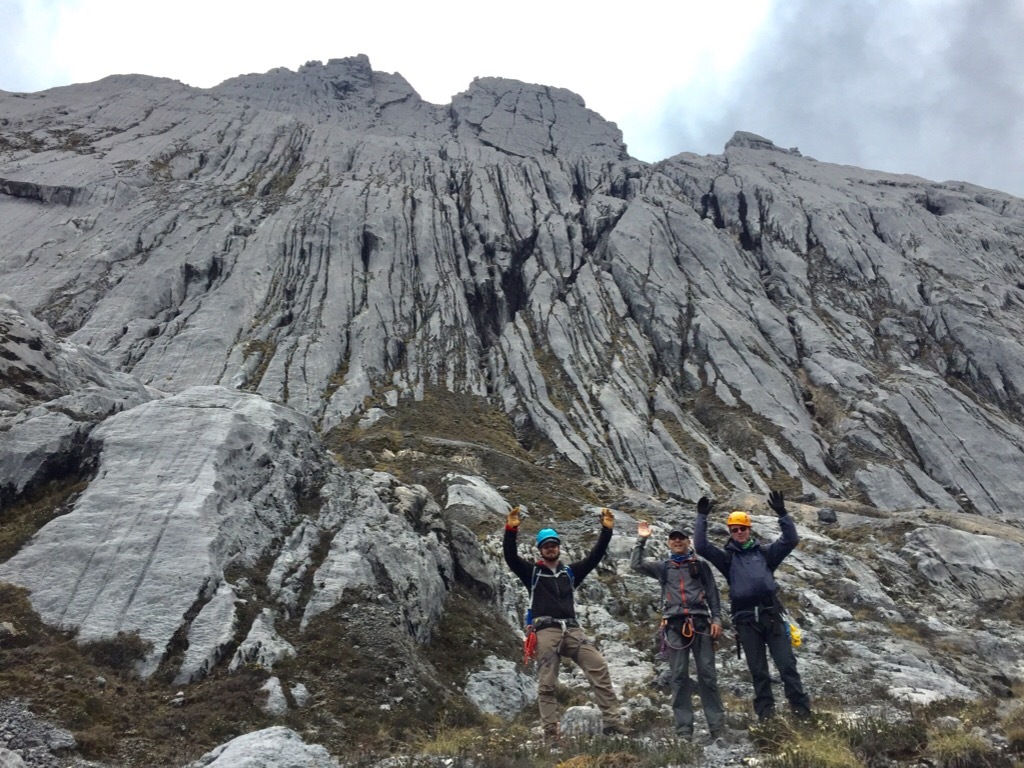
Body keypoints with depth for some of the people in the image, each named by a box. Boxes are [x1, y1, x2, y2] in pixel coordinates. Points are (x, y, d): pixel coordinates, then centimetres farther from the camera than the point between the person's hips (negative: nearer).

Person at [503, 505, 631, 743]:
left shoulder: (571, 571, 20)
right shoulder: (532, 571, 11)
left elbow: (595, 556, 14)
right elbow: (510, 556, -4)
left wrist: (606, 531, 4)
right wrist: (511, 530, -18)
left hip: (572, 630, 3)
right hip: (546, 632, -2)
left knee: (599, 668, -12)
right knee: (546, 684, -4)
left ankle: (612, 722, -9)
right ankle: (551, 734, 0)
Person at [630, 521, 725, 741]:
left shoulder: (701, 566, 15)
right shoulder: (662, 567, 17)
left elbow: (713, 594, 11)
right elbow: (636, 564, 4)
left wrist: (716, 619, 0)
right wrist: (641, 540, 3)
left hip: (700, 622, -1)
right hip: (675, 625, 1)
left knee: (707, 674, -2)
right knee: (679, 677, 0)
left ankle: (718, 726, 1)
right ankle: (684, 729, 2)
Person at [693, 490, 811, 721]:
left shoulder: (764, 552, 14)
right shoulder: (726, 557, 11)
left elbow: (790, 539, 4)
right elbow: (701, 546, -1)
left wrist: (782, 514, -8)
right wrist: (702, 518, -5)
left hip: (770, 613, 0)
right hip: (745, 618, 0)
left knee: (787, 663, 1)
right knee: (758, 669, 7)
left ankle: (801, 707, 9)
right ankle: (765, 710, 16)